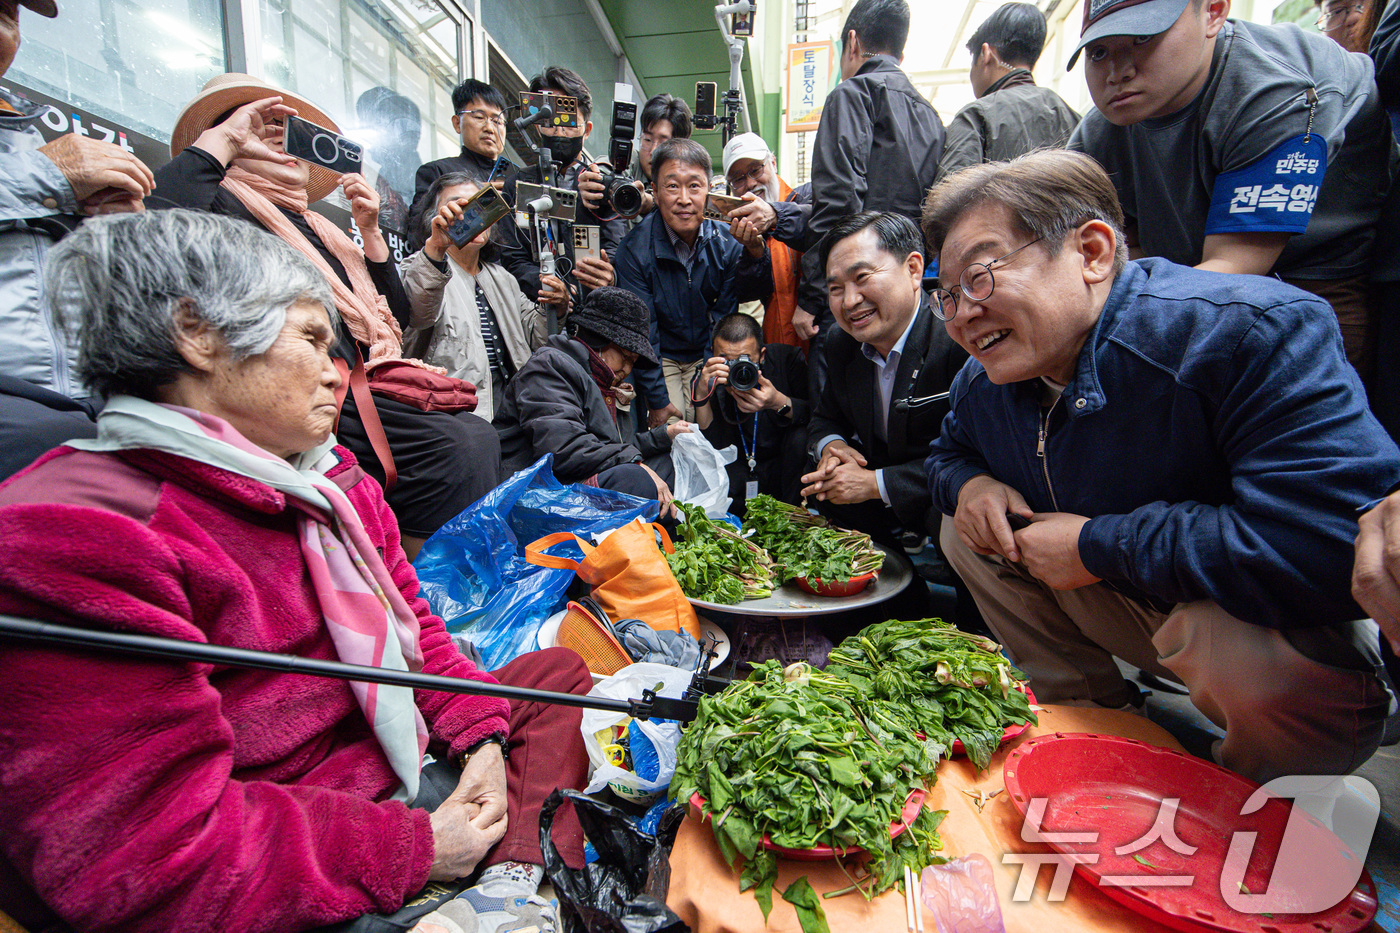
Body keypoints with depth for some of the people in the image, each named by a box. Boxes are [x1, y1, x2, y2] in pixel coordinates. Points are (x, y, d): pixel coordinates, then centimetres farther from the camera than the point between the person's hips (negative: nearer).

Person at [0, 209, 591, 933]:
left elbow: (410, 626, 12)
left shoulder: (333, 481, 7)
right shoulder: (67, 543, -20)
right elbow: (149, 861, -23)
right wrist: (414, 847, -18)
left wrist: (482, 734, -4)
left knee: (553, 670, 10)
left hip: (398, 772, 9)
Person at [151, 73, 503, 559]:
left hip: (369, 389, 8)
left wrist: (370, 230, 18)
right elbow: (158, 215, -19)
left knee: (479, 434, -11)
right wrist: (223, 137, -4)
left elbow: (395, 317, 27)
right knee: (459, 446, -25)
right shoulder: (223, 204, 8)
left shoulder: (317, 228, 30)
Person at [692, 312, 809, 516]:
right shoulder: (707, 379, -10)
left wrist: (780, 403, -35)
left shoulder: (787, 358, -13)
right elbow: (710, 448, -16)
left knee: (801, 437, -30)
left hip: (787, 468, 0)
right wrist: (701, 396, -29)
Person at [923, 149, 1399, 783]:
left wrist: (1099, 545, -32)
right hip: (1116, 601, 6)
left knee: (1260, 663, -37)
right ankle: (1090, 715, 14)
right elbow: (950, 451, 14)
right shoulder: (983, 379, -8)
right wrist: (969, 482, -13)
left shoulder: (1248, 332, -30)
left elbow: (1339, 540, -40)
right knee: (967, 534, -2)